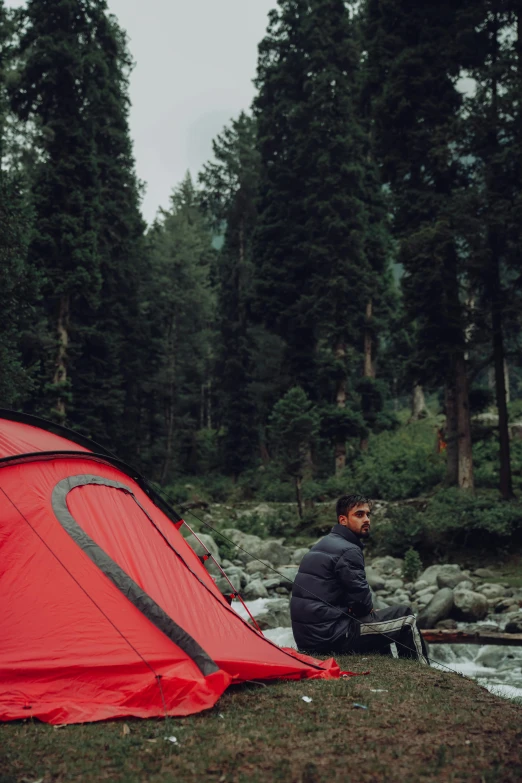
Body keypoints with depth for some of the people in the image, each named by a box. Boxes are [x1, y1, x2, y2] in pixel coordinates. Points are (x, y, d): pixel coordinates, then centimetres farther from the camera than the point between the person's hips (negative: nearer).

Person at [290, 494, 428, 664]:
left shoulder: (321, 546, 15)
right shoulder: (348, 551, -14)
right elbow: (362, 601, -15)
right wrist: (369, 609, 7)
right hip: (330, 635, -10)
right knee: (406, 619, 2)